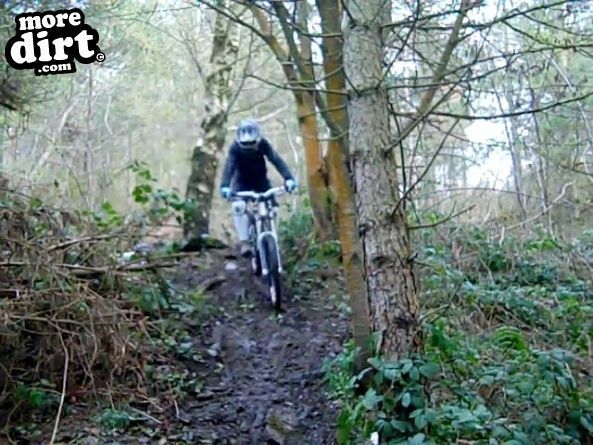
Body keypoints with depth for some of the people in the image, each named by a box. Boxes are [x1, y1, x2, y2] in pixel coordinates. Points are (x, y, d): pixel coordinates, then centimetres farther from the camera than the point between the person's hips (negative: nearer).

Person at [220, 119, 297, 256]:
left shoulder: (263, 144, -23)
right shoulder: (235, 148, -26)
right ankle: (244, 242, -22)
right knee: (238, 207, -26)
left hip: (261, 180, 1)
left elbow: (276, 160, -33)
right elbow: (229, 166, -37)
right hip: (242, 182, -1)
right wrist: (225, 186, -55)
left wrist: (289, 178, -48)